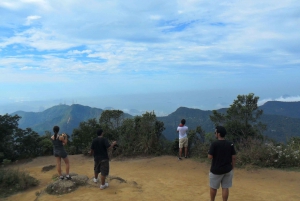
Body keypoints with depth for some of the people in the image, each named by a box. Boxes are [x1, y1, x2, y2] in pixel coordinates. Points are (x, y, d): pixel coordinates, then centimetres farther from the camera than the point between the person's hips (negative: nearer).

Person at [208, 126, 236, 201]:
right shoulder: (230, 144, -2)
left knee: (213, 187, 15)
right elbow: (234, 157, 0)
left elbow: (210, 157, -17)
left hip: (216, 170, -3)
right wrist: (232, 168, 10)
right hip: (227, 170, 3)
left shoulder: (214, 144, -15)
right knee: (225, 188, 11)